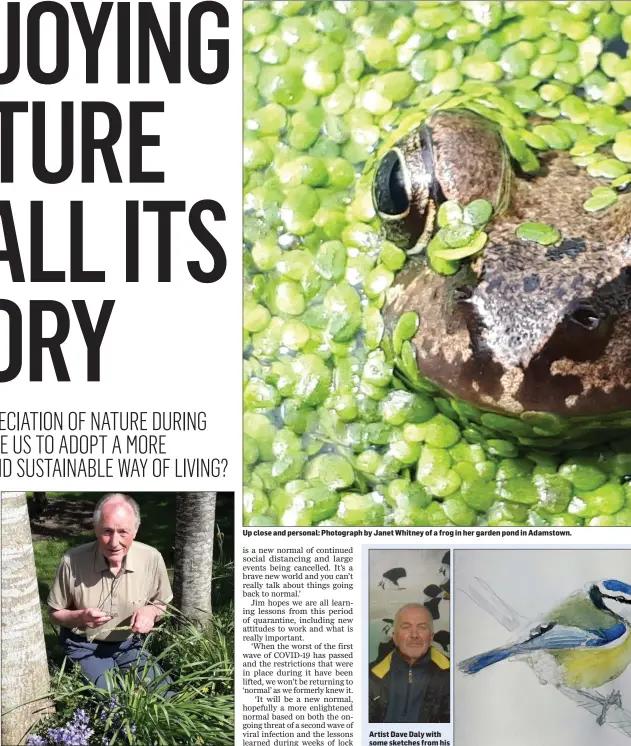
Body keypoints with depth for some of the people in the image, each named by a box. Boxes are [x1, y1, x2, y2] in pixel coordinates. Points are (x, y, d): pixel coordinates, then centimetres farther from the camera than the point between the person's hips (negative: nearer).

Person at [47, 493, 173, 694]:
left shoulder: (152, 558, -14)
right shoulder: (72, 561, -20)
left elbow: (162, 604, 5)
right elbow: (55, 612, -4)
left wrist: (150, 611, -18)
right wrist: (80, 617, -25)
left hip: (129, 644, 3)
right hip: (85, 647, -3)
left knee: (165, 695, -9)